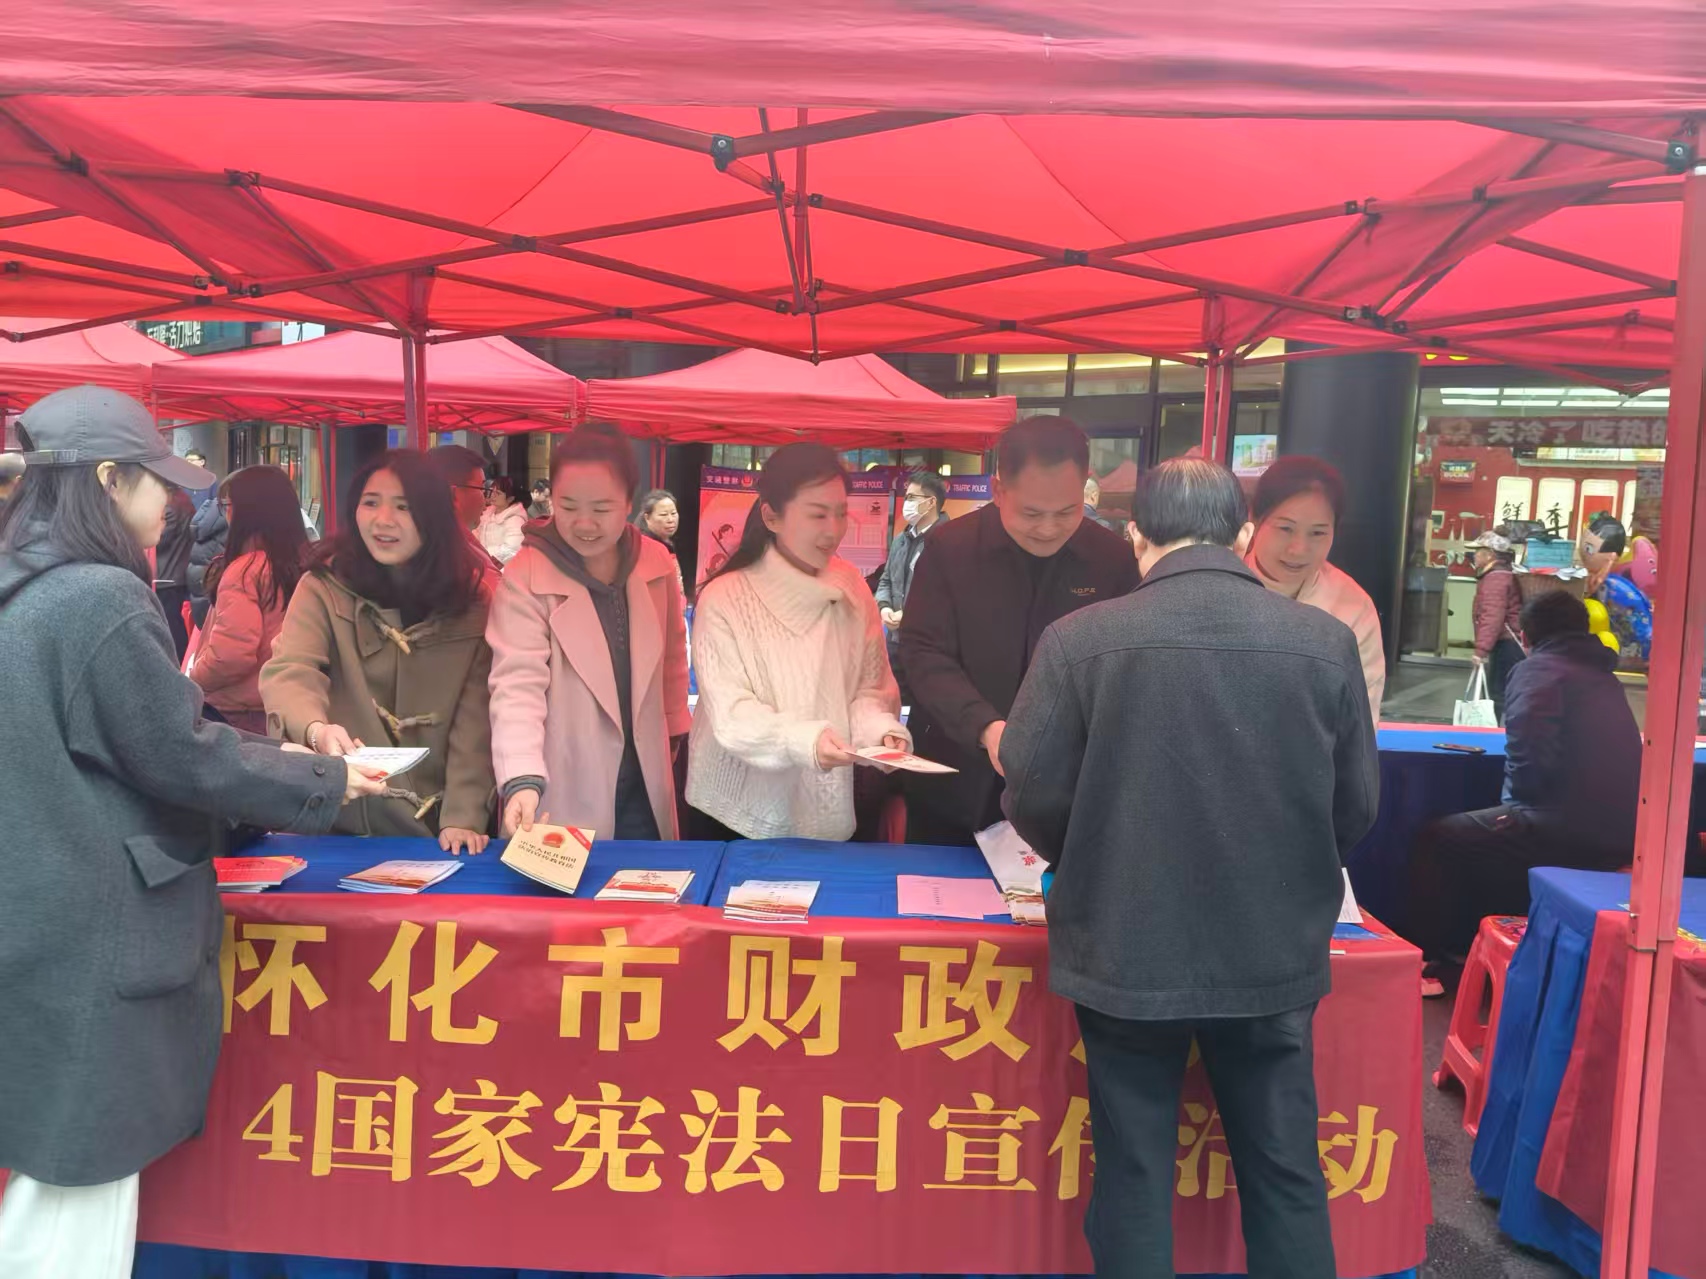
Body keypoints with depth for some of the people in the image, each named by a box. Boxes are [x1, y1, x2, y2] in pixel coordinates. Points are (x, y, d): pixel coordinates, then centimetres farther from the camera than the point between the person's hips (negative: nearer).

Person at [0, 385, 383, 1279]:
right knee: (87, 1183, 5)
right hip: (92, 946, -9)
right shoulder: (104, 601, -20)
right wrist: (324, 783, -2)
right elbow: (184, 758, -16)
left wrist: (268, 758, 15)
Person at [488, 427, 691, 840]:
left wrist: (674, 729, 19)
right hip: (563, 794, -4)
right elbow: (517, 683, -22)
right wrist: (522, 780, -34)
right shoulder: (525, 578, -15)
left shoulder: (657, 563, -1)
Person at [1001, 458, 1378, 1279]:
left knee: (1134, 1175, 13)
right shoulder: (1327, 642, -6)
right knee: (1285, 1174, 18)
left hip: (1126, 954, -1)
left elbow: (1033, 798, -8)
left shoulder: (1078, 639, -12)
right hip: (1275, 953, 2)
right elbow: (1356, 807, 1)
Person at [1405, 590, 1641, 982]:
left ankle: (1426, 960, 10)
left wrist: (1516, 798, -3)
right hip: (1621, 833, 8)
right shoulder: (1605, 676, 19)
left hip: (1570, 832, -8)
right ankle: (1468, 949, 37)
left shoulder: (1539, 669, -6)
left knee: (1435, 839, 6)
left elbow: (1529, 752, -20)